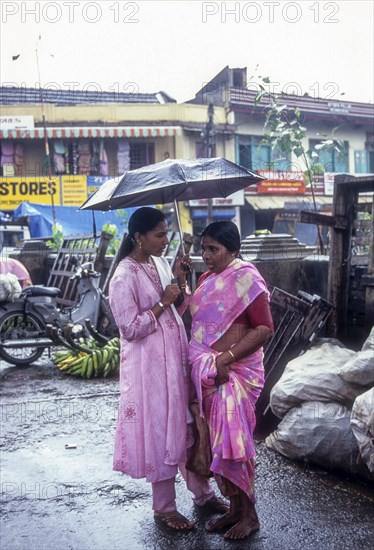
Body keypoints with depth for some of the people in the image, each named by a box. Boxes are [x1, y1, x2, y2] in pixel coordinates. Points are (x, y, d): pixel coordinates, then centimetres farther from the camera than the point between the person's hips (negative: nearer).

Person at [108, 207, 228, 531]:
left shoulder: (160, 262, 6)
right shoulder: (125, 277, -17)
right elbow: (131, 329, -20)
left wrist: (180, 281, -1)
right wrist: (162, 303, -20)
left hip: (176, 356, 8)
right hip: (149, 364, -8)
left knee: (188, 425, 17)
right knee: (161, 430, 4)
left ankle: (203, 493, 33)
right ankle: (164, 508, 22)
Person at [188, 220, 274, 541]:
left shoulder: (246, 279, -12)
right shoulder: (206, 279, 10)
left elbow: (265, 328, -16)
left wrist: (226, 359, -21)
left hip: (236, 373, -7)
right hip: (207, 372, 7)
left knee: (232, 440, -3)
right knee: (218, 439, 11)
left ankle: (249, 514, 14)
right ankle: (235, 508, 25)